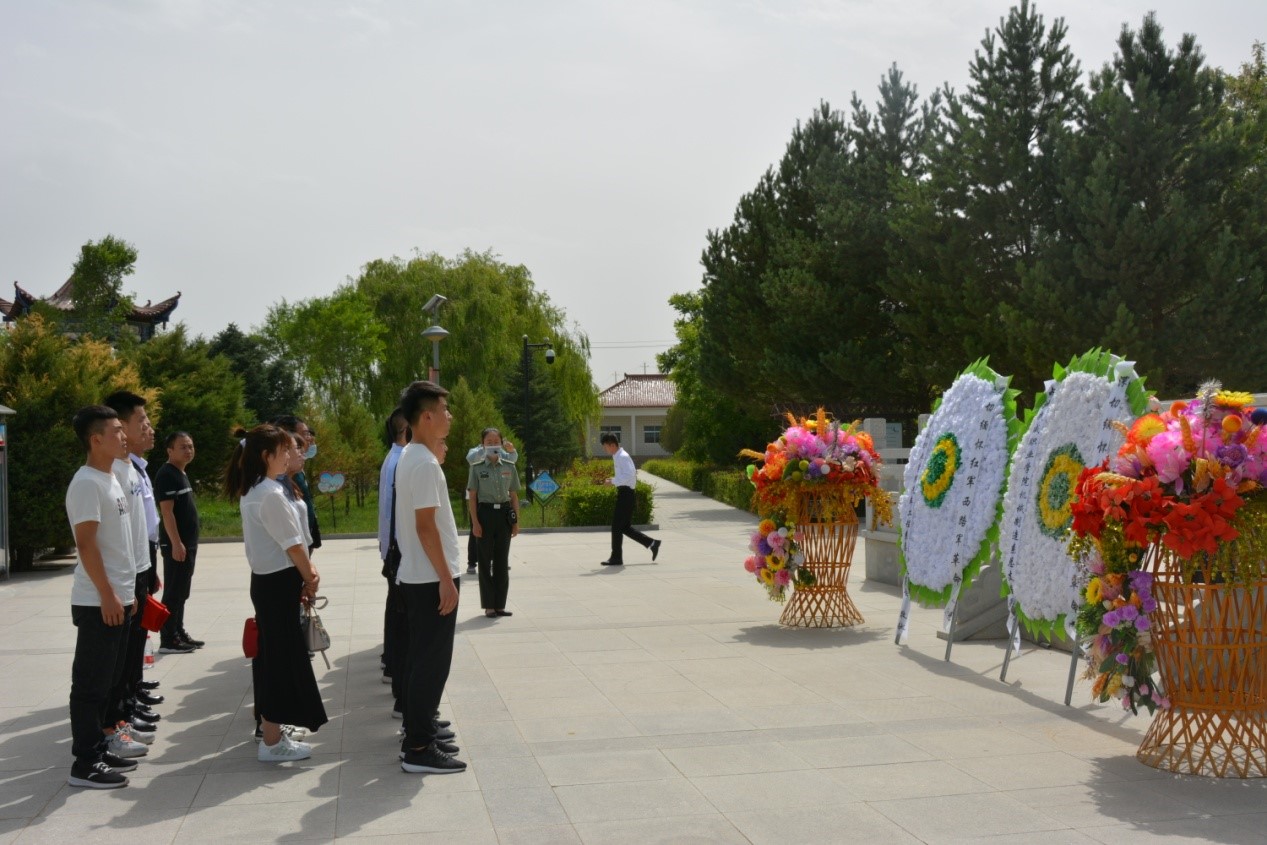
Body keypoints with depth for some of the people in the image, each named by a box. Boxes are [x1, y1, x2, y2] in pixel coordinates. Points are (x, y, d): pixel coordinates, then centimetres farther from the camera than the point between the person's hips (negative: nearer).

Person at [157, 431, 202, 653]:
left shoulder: (182, 474, 16)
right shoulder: (166, 474, -14)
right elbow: (167, 511, -20)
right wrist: (176, 543, -23)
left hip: (188, 543, 10)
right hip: (176, 545, -10)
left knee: (182, 592, 14)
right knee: (173, 592, -6)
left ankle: (179, 633, 21)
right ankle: (168, 640, -3)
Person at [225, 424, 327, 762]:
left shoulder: (252, 491, 11)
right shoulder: (271, 494, -19)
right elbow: (293, 545, -16)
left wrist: (306, 571, 6)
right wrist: (310, 579, -2)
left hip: (265, 579, 10)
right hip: (279, 582, -10)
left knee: (271, 652, 19)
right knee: (282, 655, -2)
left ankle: (272, 723, 32)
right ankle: (272, 741, 4)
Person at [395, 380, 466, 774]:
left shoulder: (411, 456, 12)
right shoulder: (425, 464, -19)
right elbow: (426, 526, -22)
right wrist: (446, 579, -20)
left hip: (418, 577, 10)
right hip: (432, 579, -10)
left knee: (421, 659, 15)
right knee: (432, 662, -4)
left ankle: (417, 737, 23)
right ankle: (419, 749, 2)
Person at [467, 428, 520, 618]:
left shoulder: (509, 467, 7)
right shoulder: (477, 468, -1)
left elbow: (514, 496, 10)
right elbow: (472, 497, -2)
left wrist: (516, 522, 5)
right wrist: (475, 522, -9)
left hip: (504, 514, 3)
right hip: (485, 512, -3)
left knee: (502, 561, 6)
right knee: (485, 560, 1)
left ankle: (500, 604, 13)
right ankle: (489, 606, 7)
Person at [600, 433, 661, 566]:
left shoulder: (622, 457, -15)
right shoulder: (618, 457, 15)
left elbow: (629, 475, -25)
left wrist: (613, 481, -19)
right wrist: (615, 480, 11)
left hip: (625, 493, -10)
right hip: (624, 493, 10)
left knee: (617, 526, -4)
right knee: (625, 527, 14)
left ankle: (616, 558, 2)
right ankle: (652, 543, 18)